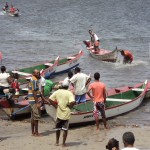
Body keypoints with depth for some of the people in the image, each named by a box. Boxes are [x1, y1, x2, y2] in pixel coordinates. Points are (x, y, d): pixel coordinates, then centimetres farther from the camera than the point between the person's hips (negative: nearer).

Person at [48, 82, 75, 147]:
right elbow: (72, 102, -21)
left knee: (58, 128, 17)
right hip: (66, 113, -2)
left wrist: (55, 106, 3)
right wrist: (70, 106, -3)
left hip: (59, 113, 2)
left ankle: (57, 142, 25)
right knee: (65, 129, 5)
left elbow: (50, 99, -5)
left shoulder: (57, 92, 2)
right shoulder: (69, 93, -7)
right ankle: (63, 143, 4)